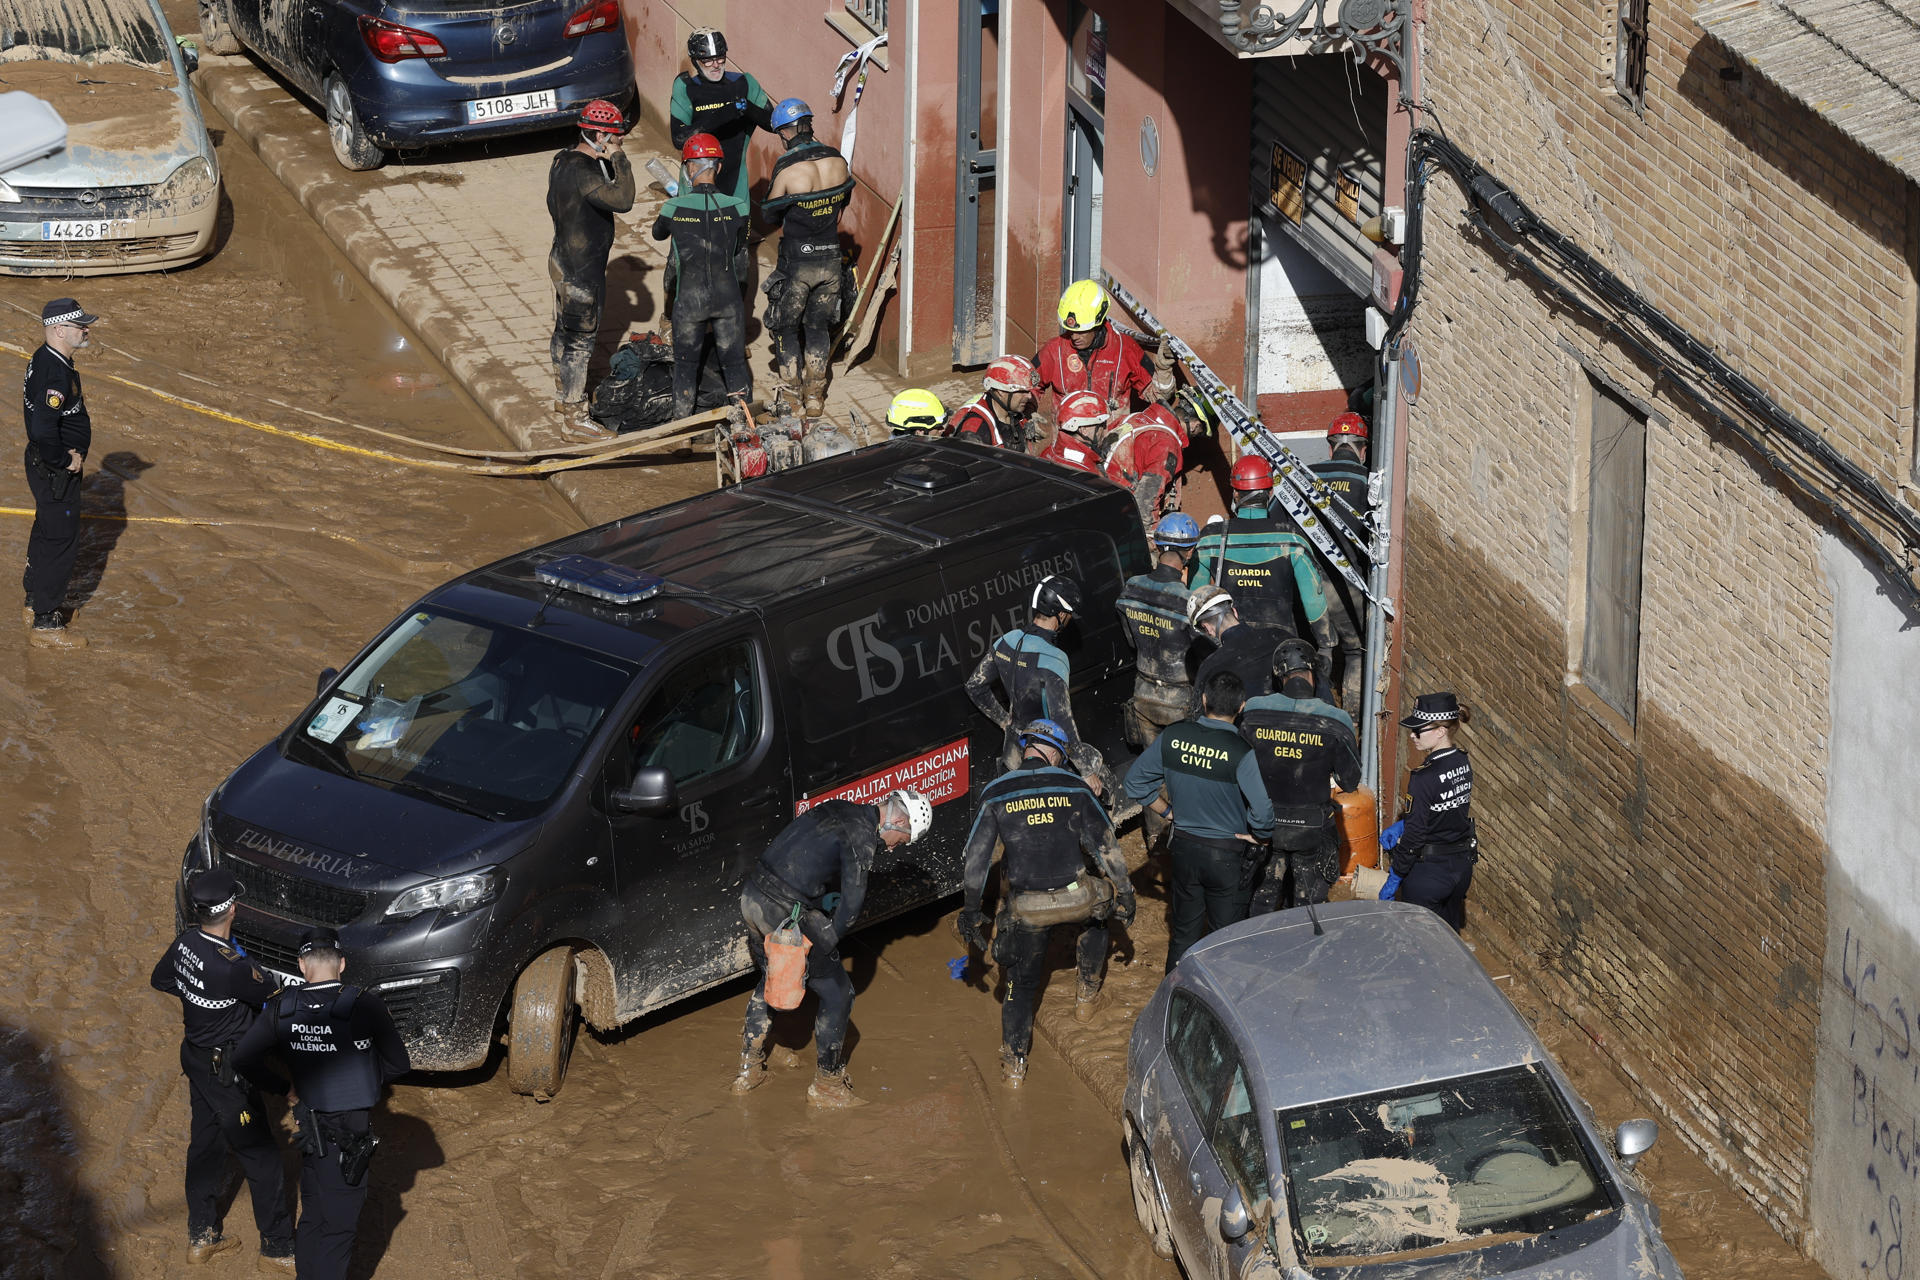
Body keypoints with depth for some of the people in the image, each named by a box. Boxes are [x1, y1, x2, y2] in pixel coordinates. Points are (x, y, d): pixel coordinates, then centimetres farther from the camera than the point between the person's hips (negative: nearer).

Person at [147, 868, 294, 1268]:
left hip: (197, 1058, 8)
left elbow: (161, 980, 12)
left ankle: (201, 1236, 31)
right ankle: (277, 1245, 15)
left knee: (205, 1143, 20)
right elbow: (275, 997, -16)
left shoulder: (186, 944, -7)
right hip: (230, 1070, -8)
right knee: (262, 1155, 5)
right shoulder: (232, 967, -32)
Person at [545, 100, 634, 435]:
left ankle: (562, 397, 37)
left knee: (565, 330, 22)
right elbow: (622, 200, -39)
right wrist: (619, 161, -24)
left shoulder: (564, 160, 3)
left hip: (563, 259, 10)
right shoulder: (582, 171, -29)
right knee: (580, 339, 0)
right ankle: (574, 414, 9)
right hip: (581, 271, -10)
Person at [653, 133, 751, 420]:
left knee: (685, 365, 15)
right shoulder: (735, 206, -11)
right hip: (728, 297, 1)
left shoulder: (675, 208, -14)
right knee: (734, 363, 15)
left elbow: (658, 233, 9)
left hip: (689, 299, -1)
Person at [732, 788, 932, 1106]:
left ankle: (749, 1069, 37)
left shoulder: (838, 809, 15)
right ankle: (826, 1086, 13)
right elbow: (853, 898, -15)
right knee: (837, 992, 4)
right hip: (786, 912, -9)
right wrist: (829, 942, 0)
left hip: (751, 897, 9)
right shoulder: (862, 836, -13)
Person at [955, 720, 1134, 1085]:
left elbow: (976, 856, 0)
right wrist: (1124, 893, 9)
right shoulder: (1073, 787, -1)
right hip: (1075, 899, 0)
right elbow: (1104, 845, 0)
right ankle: (1087, 996, 43)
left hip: (1026, 908, 0)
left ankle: (1014, 1066, 15)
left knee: (1021, 984, 16)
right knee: (1094, 919, 37)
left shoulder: (995, 794, 1)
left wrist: (971, 911, 7)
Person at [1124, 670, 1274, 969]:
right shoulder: (1241, 753, -23)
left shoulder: (1173, 738, -9)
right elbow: (1263, 810, -26)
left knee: (1183, 934, 18)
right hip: (1228, 855, -4)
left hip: (1184, 847, 4)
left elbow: (1135, 782, 2)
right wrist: (1256, 836, -6)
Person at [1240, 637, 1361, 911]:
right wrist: (1354, 748, 11)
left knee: (1262, 899, 21)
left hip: (1265, 824, 2)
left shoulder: (1253, 712, -14)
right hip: (1312, 828, -2)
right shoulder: (1335, 721, -18)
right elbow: (1350, 782, -8)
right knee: (1308, 908, 16)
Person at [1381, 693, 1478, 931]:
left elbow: (1414, 834, -20)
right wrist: (1401, 825, 9)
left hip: (1428, 871, -8)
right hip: (1462, 866, 8)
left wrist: (1394, 879, -11)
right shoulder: (1463, 763, -1)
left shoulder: (1424, 777, -24)